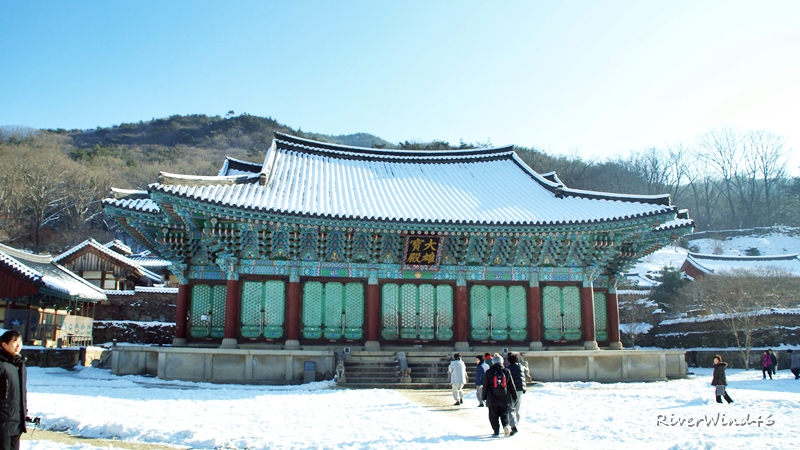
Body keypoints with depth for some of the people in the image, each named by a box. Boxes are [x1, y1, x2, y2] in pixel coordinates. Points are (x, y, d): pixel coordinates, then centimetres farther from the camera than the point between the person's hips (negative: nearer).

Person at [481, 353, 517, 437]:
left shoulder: (488, 372, -3)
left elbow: (485, 386, 2)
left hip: (492, 399, -1)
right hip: (505, 399, 1)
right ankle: (505, 425, -11)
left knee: (494, 416, 9)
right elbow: (511, 385, 6)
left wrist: (484, 397, 14)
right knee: (504, 414, 13)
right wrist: (514, 397, 15)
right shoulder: (506, 371, 1)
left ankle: (496, 431, 6)